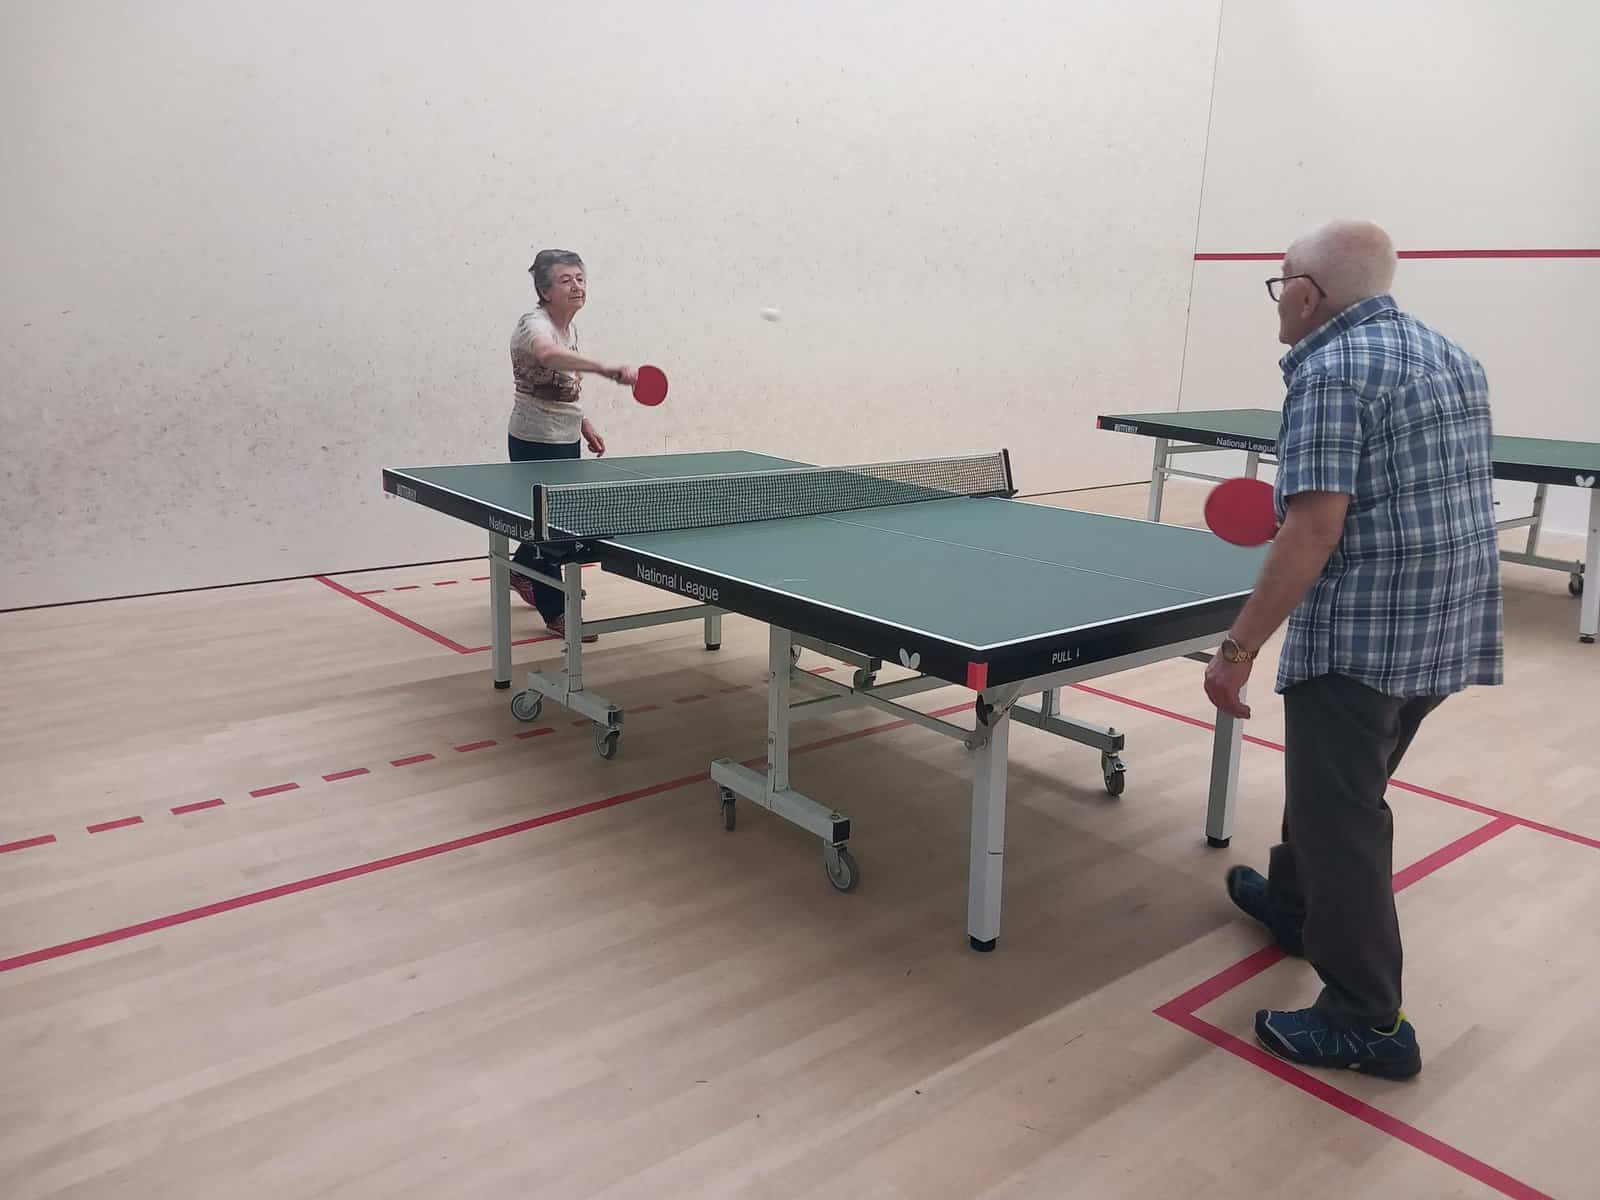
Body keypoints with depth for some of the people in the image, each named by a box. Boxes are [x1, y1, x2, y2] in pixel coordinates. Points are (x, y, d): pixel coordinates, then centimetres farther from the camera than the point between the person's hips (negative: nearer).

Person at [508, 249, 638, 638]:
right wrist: (608, 369, -58)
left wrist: (584, 424, 12)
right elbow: (549, 354, -47)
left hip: (566, 441, 9)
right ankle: (555, 612, 13)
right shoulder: (534, 324, -21)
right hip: (537, 443, -9)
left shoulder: (569, 328, 7)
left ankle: (520, 571, 46)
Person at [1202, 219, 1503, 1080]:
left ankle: (1366, 1022, 8)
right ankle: (1295, 901, 45)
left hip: (1359, 637, -9)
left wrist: (1237, 648, -21)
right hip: (1452, 631, 9)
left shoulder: (1330, 371, -16)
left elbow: (1314, 534, -24)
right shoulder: (1452, 358, 12)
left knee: (1340, 816, 1)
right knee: (1335, 785, 26)